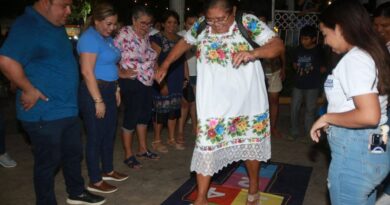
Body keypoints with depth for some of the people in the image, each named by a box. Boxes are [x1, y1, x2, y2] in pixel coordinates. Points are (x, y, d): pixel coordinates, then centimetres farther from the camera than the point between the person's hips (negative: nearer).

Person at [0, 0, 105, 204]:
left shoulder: (56, 25, 11)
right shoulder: (26, 26, -19)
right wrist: (29, 90, -23)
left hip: (68, 109, 9)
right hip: (44, 113, -9)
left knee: (73, 153, 20)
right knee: (48, 161, 7)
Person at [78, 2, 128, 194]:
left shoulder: (107, 38, 12)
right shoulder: (90, 38, -15)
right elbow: (87, 72, -22)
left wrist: (116, 89, 17)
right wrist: (98, 100, -22)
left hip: (108, 90, 9)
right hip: (94, 92, -9)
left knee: (109, 133, 17)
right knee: (96, 137, 1)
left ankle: (108, 171, 34)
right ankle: (94, 181, 14)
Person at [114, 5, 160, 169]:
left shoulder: (146, 36, 11)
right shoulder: (125, 33, -12)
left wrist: (156, 71, 9)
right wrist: (121, 73, -17)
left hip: (146, 81, 8)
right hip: (132, 82, -8)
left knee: (145, 114, 16)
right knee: (131, 117, 0)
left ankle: (142, 149, 32)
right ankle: (128, 155, 14)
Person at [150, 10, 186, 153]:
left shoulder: (180, 39, 12)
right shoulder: (157, 38, -7)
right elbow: (154, 62, -13)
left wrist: (185, 77, 10)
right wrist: (161, 83, -18)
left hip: (177, 82, 7)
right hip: (163, 81, -6)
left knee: (174, 109, 12)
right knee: (161, 109, -2)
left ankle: (171, 139, 26)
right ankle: (157, 141, 13)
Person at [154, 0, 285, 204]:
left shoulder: (249, 23, -13)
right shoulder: (201, 26, -4)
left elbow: (278, 45, -19)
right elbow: (184, 43, 15)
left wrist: (253, 53, -37)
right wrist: (165, 65, 14)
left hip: (247, 100, -1)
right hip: (213, 103, 2)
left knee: (250, 144, 15)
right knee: (206, 147, 2)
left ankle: (253, 188, 41)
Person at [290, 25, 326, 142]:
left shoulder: (318, 51, -7)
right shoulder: (299, 50, 6)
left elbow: (323, 69, -4)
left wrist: (312, 71, -5)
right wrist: (299, 70, -1)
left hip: (312, 85, -4)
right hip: (298, 84, 4)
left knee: (310, 110, 4)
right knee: (294, 108, 6)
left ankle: (307, 134, 16)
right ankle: (295, 132, 19)